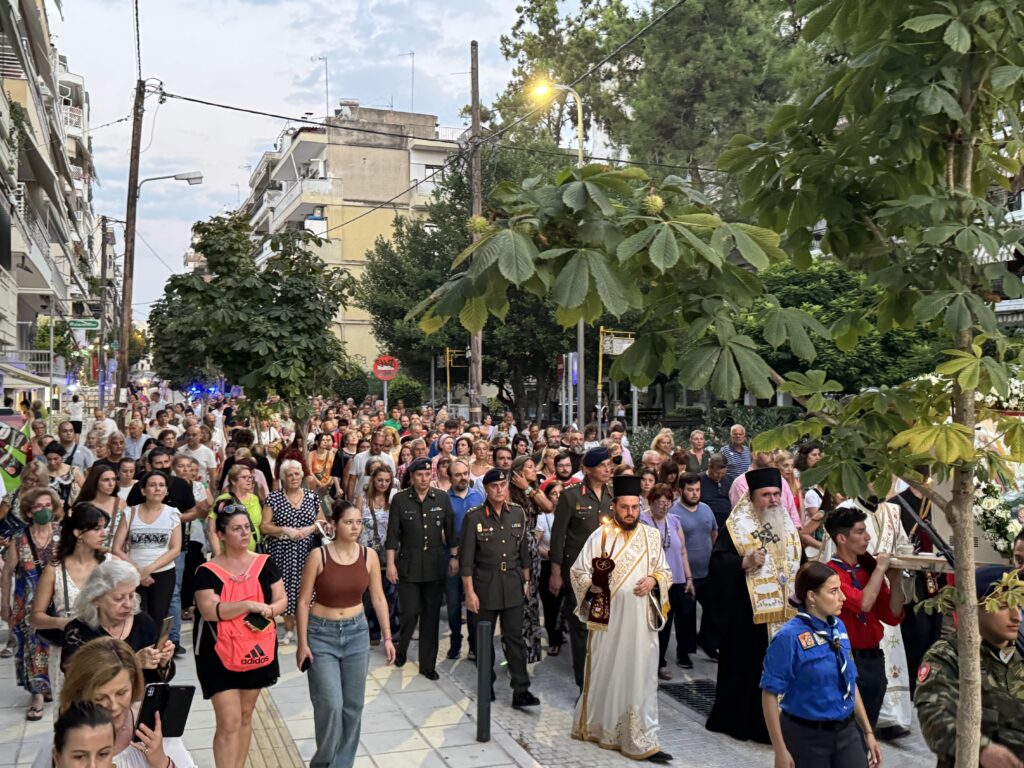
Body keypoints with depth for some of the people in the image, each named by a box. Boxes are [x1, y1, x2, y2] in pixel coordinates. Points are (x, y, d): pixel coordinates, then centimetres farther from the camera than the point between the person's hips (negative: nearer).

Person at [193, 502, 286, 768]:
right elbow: (209, 610, -20)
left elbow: (282, 599, 3)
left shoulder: (264, 563, 1)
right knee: (229, 722, -6)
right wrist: (249, 605, -26)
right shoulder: (208, 571, -10)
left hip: (257, 651, 4)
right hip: (220, 654, -4)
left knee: (245, 716, 15)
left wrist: (268, 610, -18)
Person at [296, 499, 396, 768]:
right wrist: (302, 643, -10)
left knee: (353, 705, 8)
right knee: (330, 704, -8)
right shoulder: (318, 556, -14)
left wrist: (387, 637, 1)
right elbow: (303, 601, -8)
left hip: (357, 632, 3)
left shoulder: (369, 555, -4)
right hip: (322, 634, -3)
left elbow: (378, 598, 3)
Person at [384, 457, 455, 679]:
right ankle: (400, 650, 26)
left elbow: (450, 531, 9)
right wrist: (391, 564, -4)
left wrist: (455, 557, 5)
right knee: (409, 613, -3)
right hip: (408, 565, -2)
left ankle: (427, 664, 17)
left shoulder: (442, 498, 3)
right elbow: (392, 534, -1)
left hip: (435, 566, 2)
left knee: (431, 615, 6)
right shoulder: (400, 499, -2)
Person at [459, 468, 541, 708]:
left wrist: (526, 581, 11)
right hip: (485, 585, -2)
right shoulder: (474, 517, -8)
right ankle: (487, 684, 27)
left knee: (515, 638, 1)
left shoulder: (518, 514, 3)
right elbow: (466, 558, -7)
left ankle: (521, 692, 4)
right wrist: (469, 592, -9)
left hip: (513, 583, 2)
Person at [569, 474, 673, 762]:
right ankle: (596, 726, 26)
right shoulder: (600, 535, -7)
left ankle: (642, 741, 15)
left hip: (641, 619, 3)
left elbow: (666, 571, 13)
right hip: (607, 617, -3)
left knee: (640, 678, 5)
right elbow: (577, 571, -4)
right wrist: (593, 582, -22)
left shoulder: (652, 536, 4)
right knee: (605, 673, 7)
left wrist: (653, 580, -8)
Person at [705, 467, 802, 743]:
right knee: (746, 666, 0)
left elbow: (798, 562, 22)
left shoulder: (786, 525, 13)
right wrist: (744, 562, -25)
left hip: (783, 611, 6)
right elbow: (717, 560, -12)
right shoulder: (738, 526, -7)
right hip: (748, 612, -6)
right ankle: (737, 719, 13)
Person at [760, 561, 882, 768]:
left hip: (846, 732, 5)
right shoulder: (789, 637, -19)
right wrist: (780, 751, -15)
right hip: (806, 737, -5)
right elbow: (770, 694, -16)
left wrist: (868, 731, 14)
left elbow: (850, 683, 12)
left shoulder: (838, 627, 1)